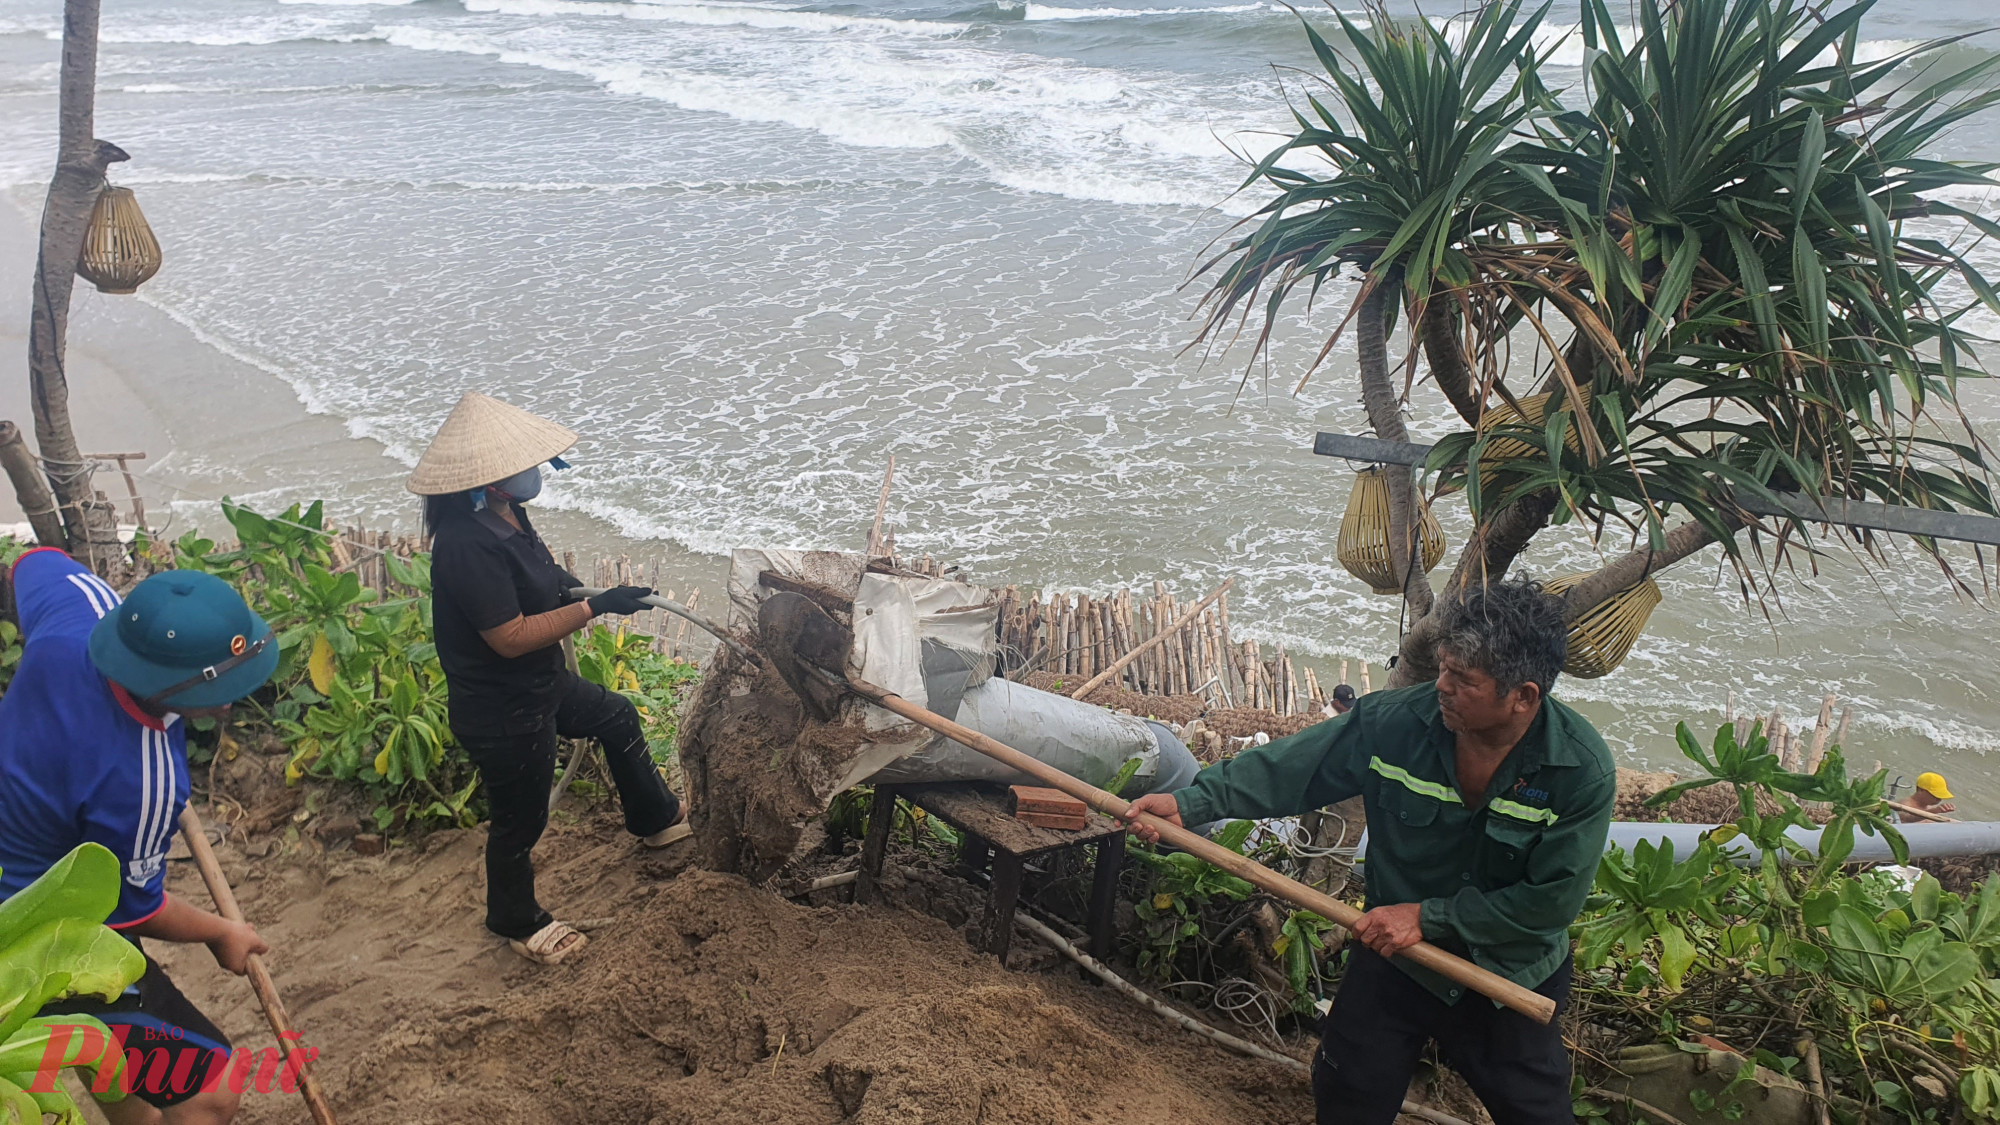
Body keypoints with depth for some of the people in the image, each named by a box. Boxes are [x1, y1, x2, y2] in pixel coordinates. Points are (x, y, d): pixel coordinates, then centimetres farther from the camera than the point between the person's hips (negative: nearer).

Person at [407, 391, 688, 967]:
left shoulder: (506, 512, -3)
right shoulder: (467, 546, -33)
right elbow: (511, 637, -32)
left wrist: (554, 580, 2)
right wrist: (595, 606, -30)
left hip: (542, 683, 10)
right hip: (501, 714, -10)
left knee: (616, 716, 27)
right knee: (521, 819, 11)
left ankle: (656, 818, 51)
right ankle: (516, 921, 39)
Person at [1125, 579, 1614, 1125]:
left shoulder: (1584, 772, -25)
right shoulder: (1394, 721, -22)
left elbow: (1552, 900, -22)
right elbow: (1290, 766, -13)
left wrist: (1429, 916, -22)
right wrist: (1190, 802, -20)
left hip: (1509, 975, -1)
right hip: (1391, 954, 2)